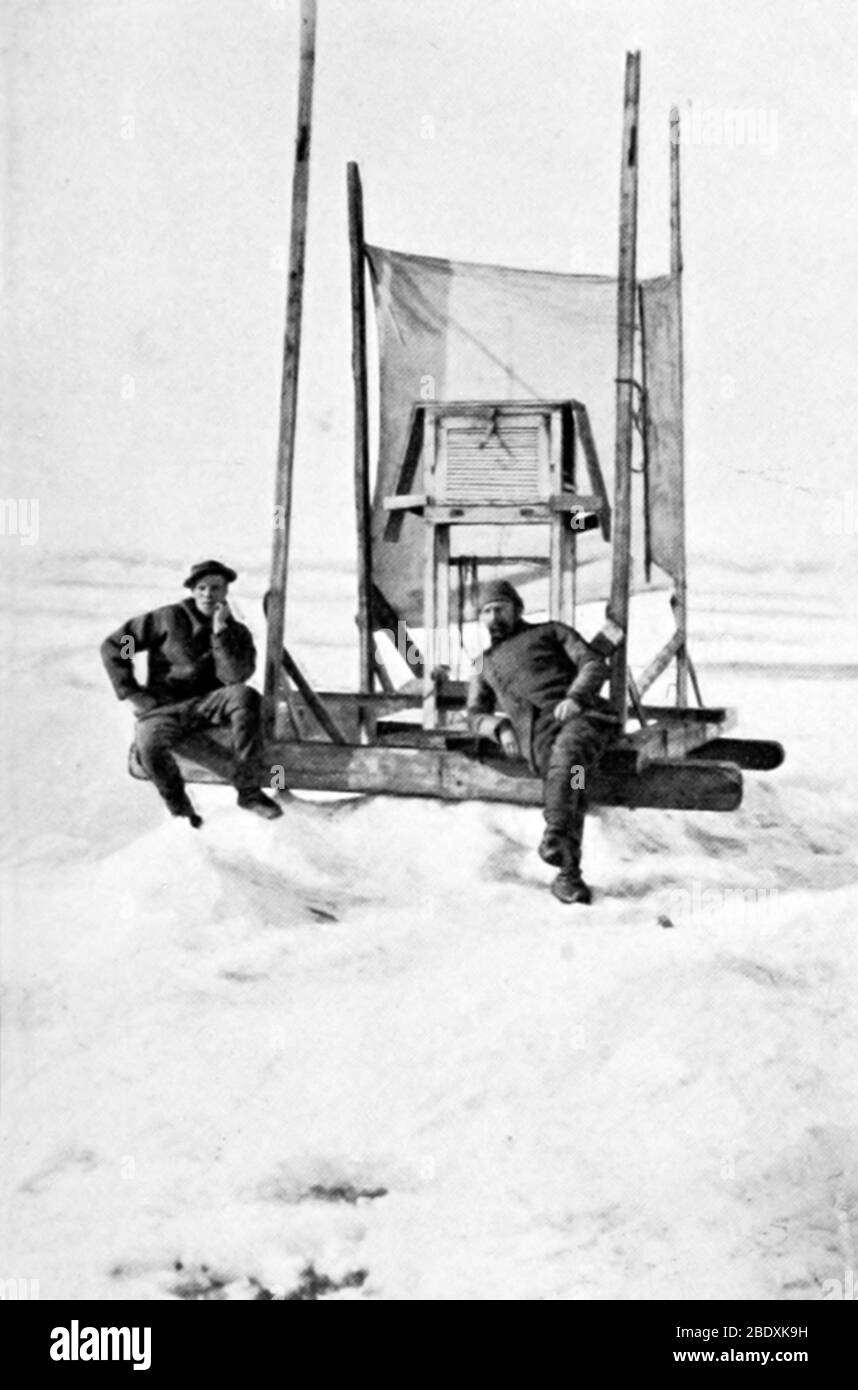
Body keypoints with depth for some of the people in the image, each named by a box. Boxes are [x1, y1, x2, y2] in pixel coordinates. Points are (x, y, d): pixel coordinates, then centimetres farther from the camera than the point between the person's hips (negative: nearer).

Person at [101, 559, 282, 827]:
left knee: (245, 696, -30)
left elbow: (235, 677, -13)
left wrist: (220, 631, -16)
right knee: (150, 746, -36)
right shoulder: (170, 619, -1)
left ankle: (248, 790, -22)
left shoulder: (237, 632, 6)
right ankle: (180, 809, -8)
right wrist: (130, 693, -6)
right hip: (163, 709, -2)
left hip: (208, 705, 2)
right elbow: (112, 646, 0)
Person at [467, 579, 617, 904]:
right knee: (572, 790, -28)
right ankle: (570, 875, -34)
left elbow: (595, 665, 12)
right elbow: (476, 715, 25)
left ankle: (555, 837, -51)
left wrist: (574, 697, -9)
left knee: (567, 752, -37)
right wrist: (501, 729, 0)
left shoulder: (550, 632, 26)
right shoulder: (486, 665, 37)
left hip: (580, 717, -1)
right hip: (536, 735, 2)